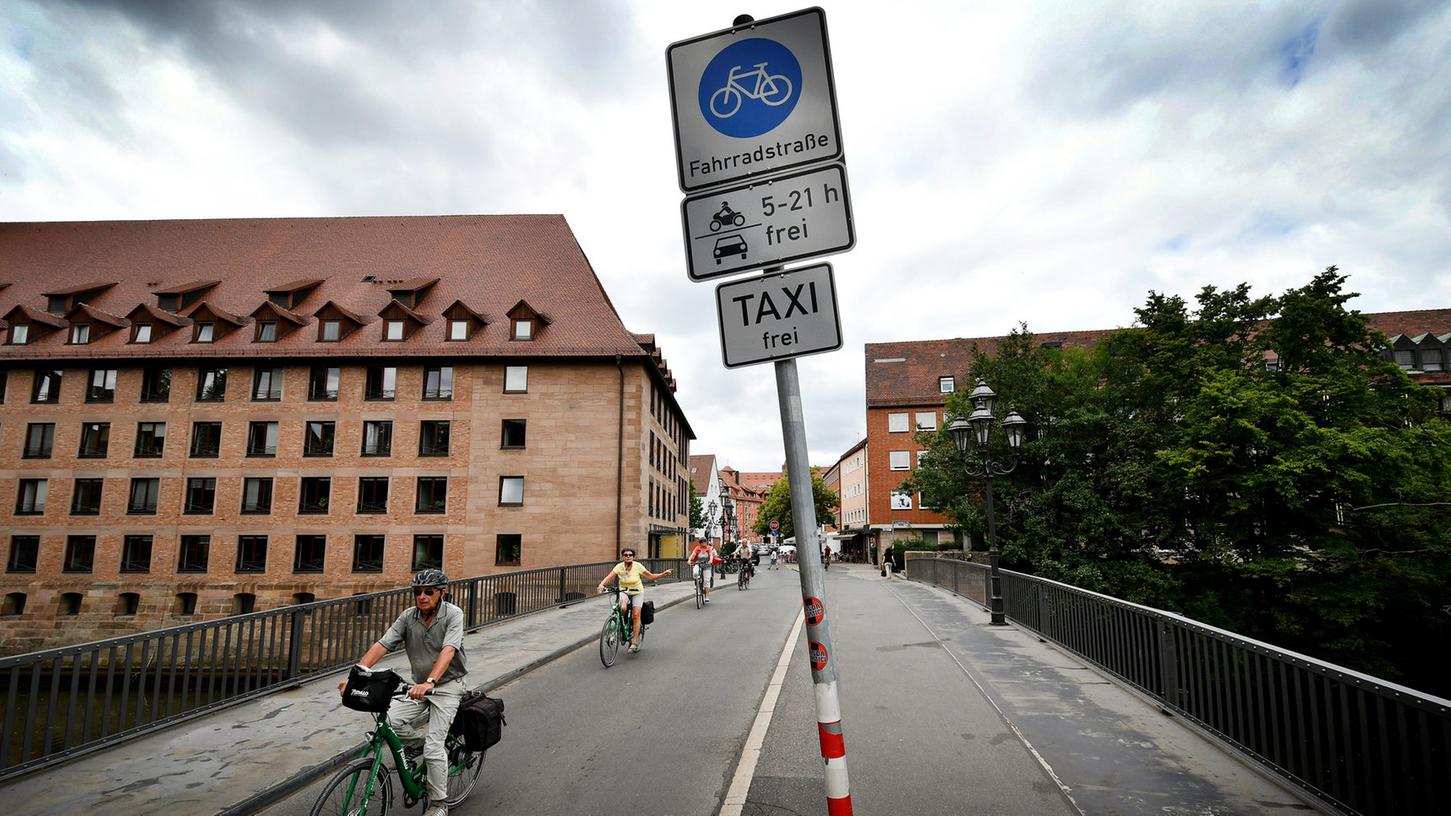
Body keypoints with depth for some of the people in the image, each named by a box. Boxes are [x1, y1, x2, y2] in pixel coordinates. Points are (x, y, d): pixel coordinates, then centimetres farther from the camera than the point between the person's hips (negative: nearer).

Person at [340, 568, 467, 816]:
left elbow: (448, 650, -32)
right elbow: (381, 645, -12)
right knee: (391, 721, -17)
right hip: (420, 686, 5)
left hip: (447, 686, -5)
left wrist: (430, 682, -47)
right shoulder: (408, 616, -5)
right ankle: (440, 744, 7)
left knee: (433, 747, -12)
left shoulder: (453, 614, -18)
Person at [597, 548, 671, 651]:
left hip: (637, 593, 0)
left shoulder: (638, 566, -14)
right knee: (623, 608, -29)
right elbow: (608, 577, -23)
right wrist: (601, 584, -42)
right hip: (624, 592, 1)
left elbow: (651, 576, -6)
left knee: (636, 615, -16)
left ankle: (635, 642, -9)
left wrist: (664, 574, -19)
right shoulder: (619, 567, -14)